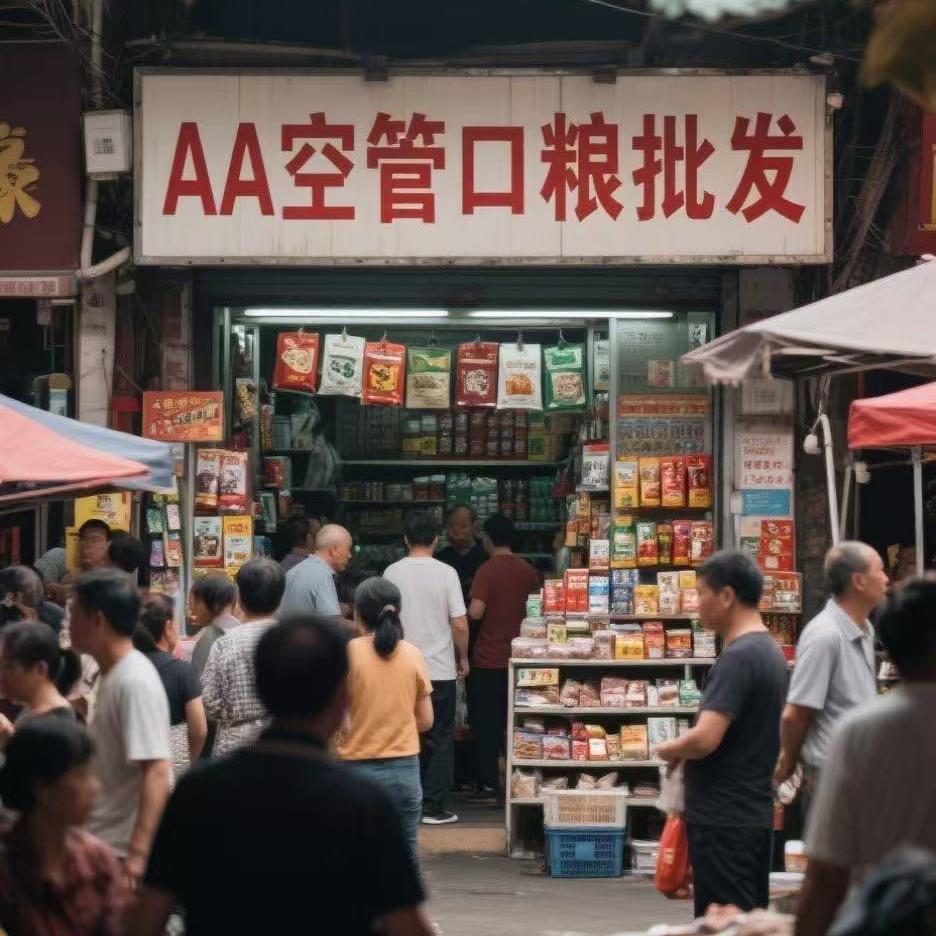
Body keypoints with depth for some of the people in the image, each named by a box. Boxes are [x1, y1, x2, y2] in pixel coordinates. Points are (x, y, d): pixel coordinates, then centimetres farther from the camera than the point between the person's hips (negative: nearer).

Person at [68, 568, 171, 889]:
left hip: (123, 852, -9)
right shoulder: (112, 675, 11)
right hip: (104, 844, 9)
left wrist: (138, 854, -30)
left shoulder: (136, 682, -18)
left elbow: (156, 773, -25)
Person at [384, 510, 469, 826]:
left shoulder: (392, 572, -3)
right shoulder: (445, 573, -9)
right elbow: (460, 624, -10)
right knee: (441, 739, 7)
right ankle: (433, 807, 4)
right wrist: (463, 658, 6)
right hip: (440, 669, -2)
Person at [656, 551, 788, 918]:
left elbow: (704, 739, -26)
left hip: (723, 819, -10)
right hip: (754, 814, 10)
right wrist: (685, 752, 10)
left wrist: (667, 750, -7)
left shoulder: (738, 657, -19)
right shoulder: (770, 650, 11)